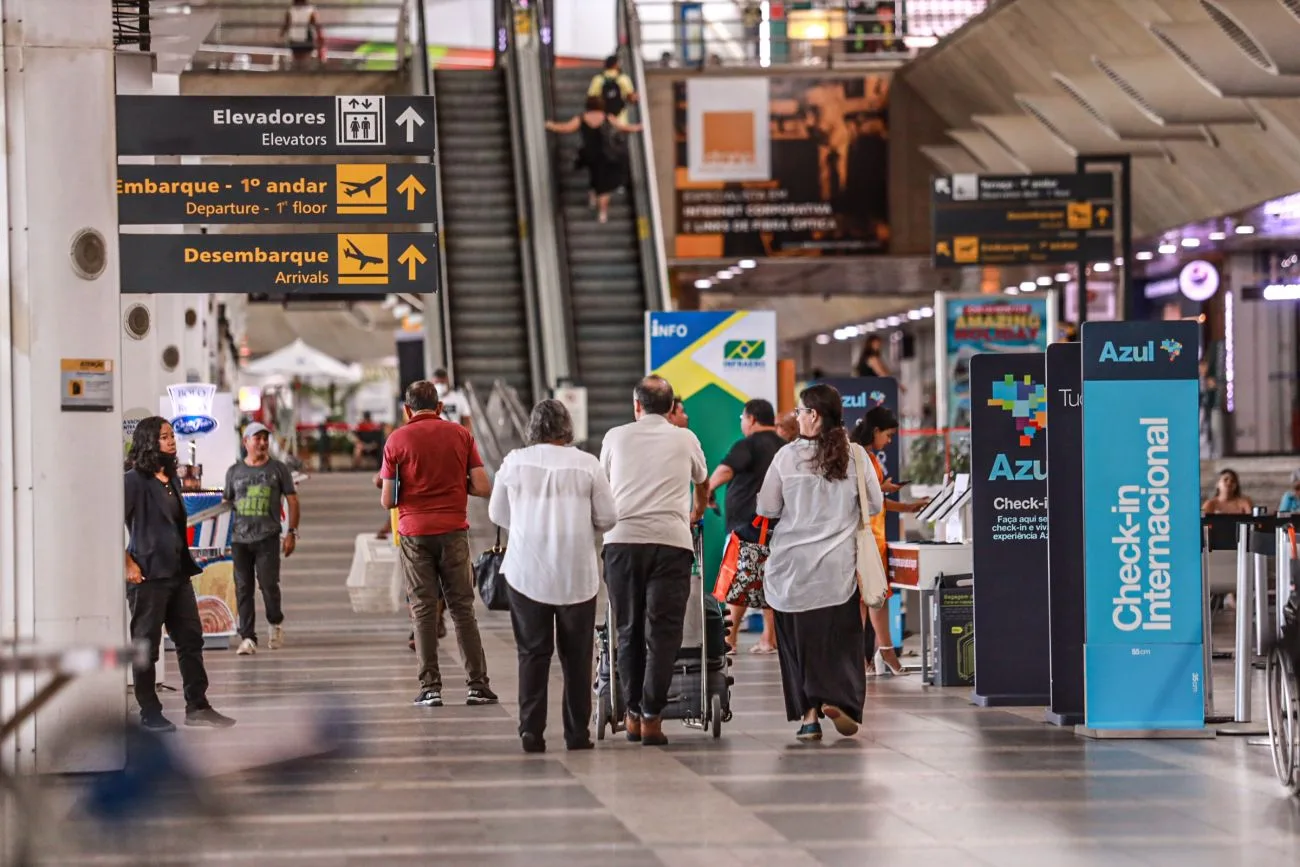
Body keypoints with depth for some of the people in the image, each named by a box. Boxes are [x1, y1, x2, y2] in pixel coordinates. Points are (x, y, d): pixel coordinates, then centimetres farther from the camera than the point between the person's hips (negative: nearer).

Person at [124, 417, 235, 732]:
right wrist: (129, 565, -16)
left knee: (191, 639, 10)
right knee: (146, 646, 2)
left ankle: (197, 706, 16)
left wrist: (187, 562, 14)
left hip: (178, 573, 8)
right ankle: (150, 713, 9)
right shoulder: (134, 480, -11)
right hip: (148, 576, -8)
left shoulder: (171, 479, 14)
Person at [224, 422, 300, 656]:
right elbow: (226, 503, 15)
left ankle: (276, 623, 18)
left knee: (268, 583, -9)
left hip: (268, 537, -2)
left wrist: (292, 533, 0)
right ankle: (247, 637, 2)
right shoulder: (234, 471, 12)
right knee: (243, 588, -1)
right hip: (239, 539, 2)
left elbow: (292, 501, 8)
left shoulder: (278, 469, 7)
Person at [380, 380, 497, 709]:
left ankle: (430, 687, -1)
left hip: (415, 532, -1)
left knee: (424, 609, 3)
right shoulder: (460, 435, 4)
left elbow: (387, 501, 0)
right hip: (453, 530, 1)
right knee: (462, 607, 6)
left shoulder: (397, 440, 0)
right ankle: (477, 685, 2)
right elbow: (483, 487, 0)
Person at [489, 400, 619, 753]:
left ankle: (531, 729, -3)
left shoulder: (514, 462, 0)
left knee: (532, 652, 5)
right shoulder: (586, 464, -4)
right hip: (576, 574, -1)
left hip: (526, 572, 1)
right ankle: (577, 732, 10)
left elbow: (497, 514, 11)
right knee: (576, 655, 8)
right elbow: (607, 519, 0)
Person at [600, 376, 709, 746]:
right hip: (671, 541, -1)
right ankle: (651, 717, -7)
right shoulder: (685, 440, 15)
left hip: (622, 539, 1)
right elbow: (703, 483, 35)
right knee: (662, 632, 0)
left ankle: (633, 714, 12)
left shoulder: (616, 437, 14)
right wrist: (697, 514, 57)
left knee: (628, 631, 10)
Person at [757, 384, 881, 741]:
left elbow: (767, 508, 0)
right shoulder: (854, 456, -2)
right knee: (840, 636, 7)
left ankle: (809, 714, 5)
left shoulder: (787, 456, -6)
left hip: (793, 564, -1)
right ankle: (837, 699, -11)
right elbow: (875, 504, 6)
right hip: (838, 564, 1)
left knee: (799, 636, 8)